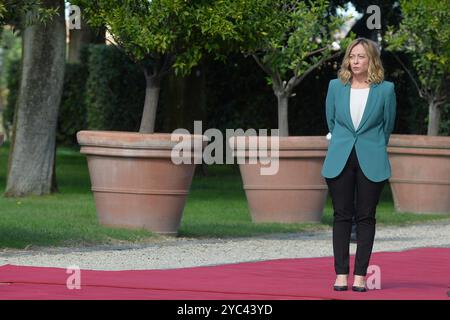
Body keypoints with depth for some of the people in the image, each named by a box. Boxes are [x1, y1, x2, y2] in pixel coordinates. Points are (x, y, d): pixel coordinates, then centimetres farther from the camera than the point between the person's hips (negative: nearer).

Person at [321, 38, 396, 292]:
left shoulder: (385, 89, -2)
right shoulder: (336, 86, 4)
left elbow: (388, 125, 9)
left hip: (371, 163, -2)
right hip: (340, 161, 2)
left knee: (366, 217, 1)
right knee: (342, 216, 2)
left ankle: (360, 275, 3)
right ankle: (341, 274, 5)